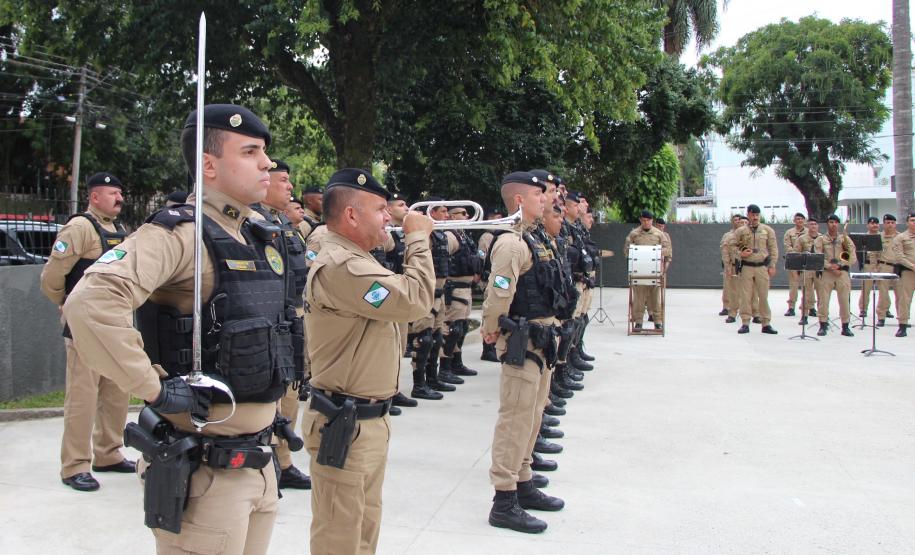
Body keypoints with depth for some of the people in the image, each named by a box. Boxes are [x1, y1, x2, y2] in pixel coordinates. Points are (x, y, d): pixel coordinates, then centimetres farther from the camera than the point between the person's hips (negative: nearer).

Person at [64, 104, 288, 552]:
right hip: (204, 468, -7)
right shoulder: (180, 233, -16)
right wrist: (156, 388, -25)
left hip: (259, 460, 8)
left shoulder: (262, 236, 8)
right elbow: (91, 302, -31)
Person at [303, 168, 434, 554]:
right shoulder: (339, 265, -23)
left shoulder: (354, 260, 13)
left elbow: (399, 300, 19)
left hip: (370, 420, 11)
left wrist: (414, 241, 10)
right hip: (345, 425, -11)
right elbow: (415, 300, -25)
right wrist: (417, 237, -13)